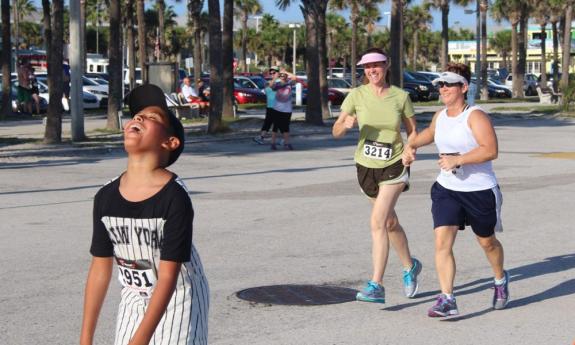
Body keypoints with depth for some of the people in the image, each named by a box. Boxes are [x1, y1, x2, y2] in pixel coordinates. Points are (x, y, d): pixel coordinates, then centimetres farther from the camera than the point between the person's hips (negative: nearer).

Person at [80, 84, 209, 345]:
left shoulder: (175, 197, -24)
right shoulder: (106, 197, -8)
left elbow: (168, 277, -24)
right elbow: (100, 268, 1)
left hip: (177, 300, -5)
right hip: (134, 301, 5)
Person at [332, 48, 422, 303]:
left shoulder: (401, 97, -7)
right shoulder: (357, 95, -6)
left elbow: (412, 131, 4)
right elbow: (336, 132, -7)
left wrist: (410, 150, -16)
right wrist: (346, 124, -29)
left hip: (394, 166, -3)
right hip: (366, 167, 3)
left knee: (377, 222, -18)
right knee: (390, 222, 18)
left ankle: (376, 286, -17)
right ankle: (410, 266, 42)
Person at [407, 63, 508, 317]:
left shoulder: (475, 117, -15)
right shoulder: (439, 117, 6)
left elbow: (490, 150, -26)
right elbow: (430, 133, 32)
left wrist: (458, 160, -28)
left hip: (480, 191, -5)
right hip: (446, 189, 5)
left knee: (487, 242, 15)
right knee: (442, 242, -14)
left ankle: (501, 280, 45)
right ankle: (447, 300, -13)